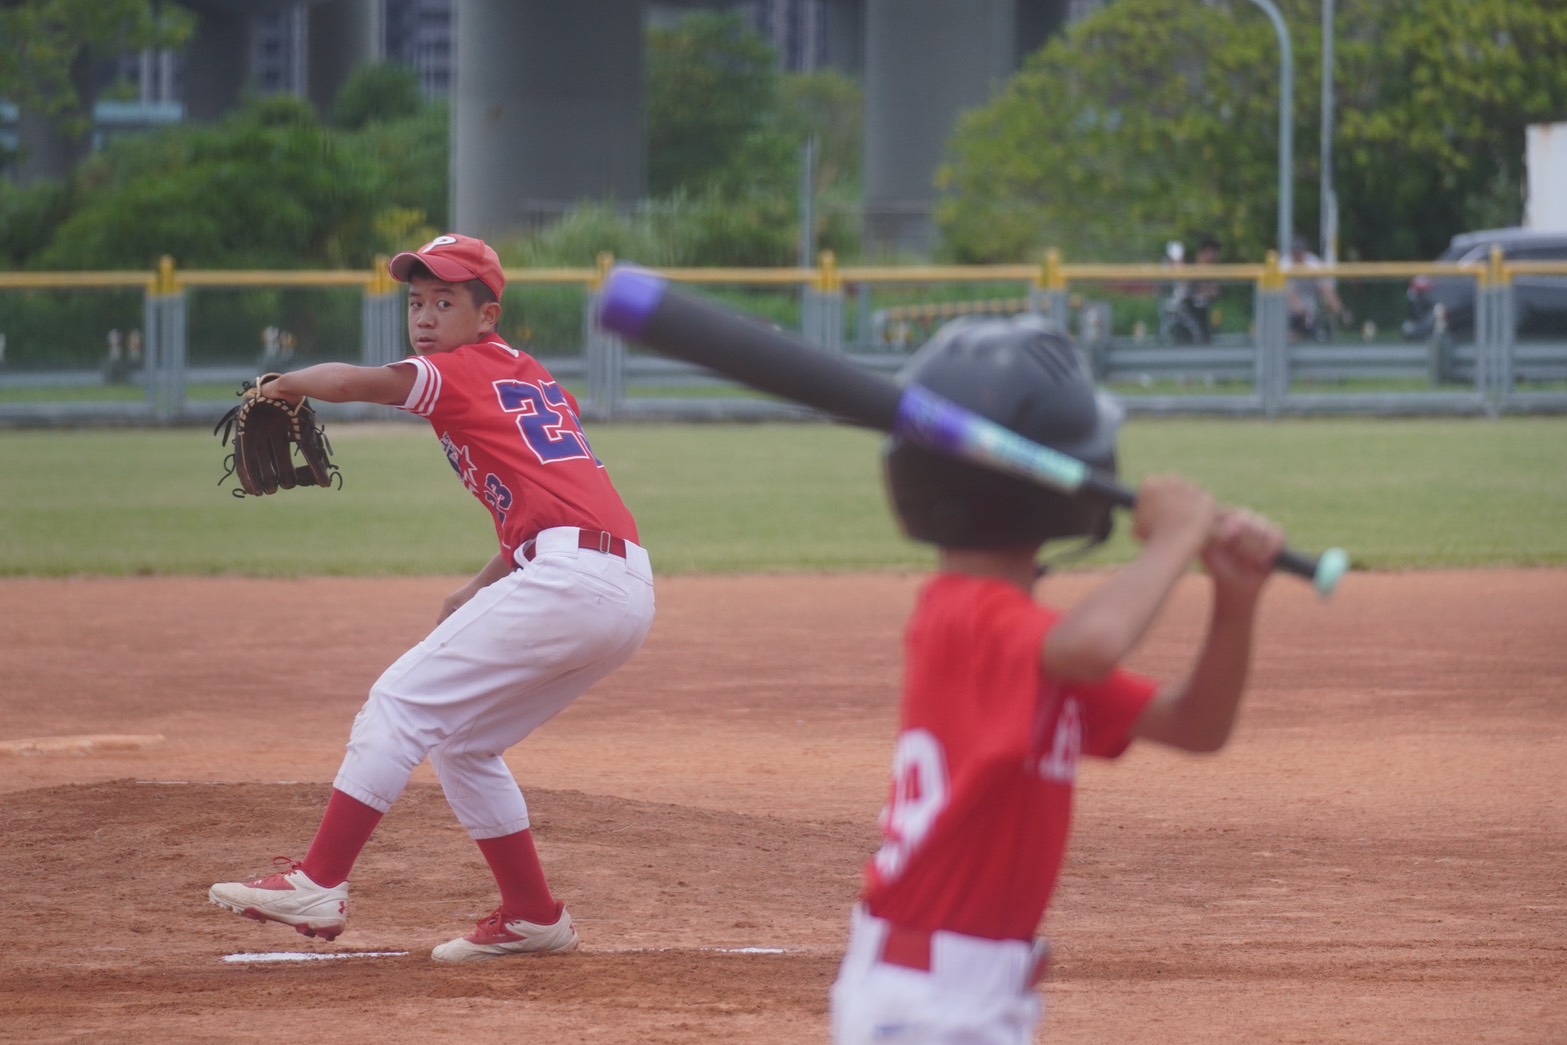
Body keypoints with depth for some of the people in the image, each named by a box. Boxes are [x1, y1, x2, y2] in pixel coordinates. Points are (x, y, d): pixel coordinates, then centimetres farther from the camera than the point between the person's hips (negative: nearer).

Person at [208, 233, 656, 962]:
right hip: (630, 594, 9)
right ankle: (533, 917, 20)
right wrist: (478, 593, 20)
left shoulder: (462, 374, 1)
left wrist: (281, 386, 2)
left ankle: (319, 883, -13)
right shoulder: (532, 376, 27)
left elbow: (348, 381, -15)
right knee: (461, 741, 20)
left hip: (566, 574, -9)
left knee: (402, 702, -7)